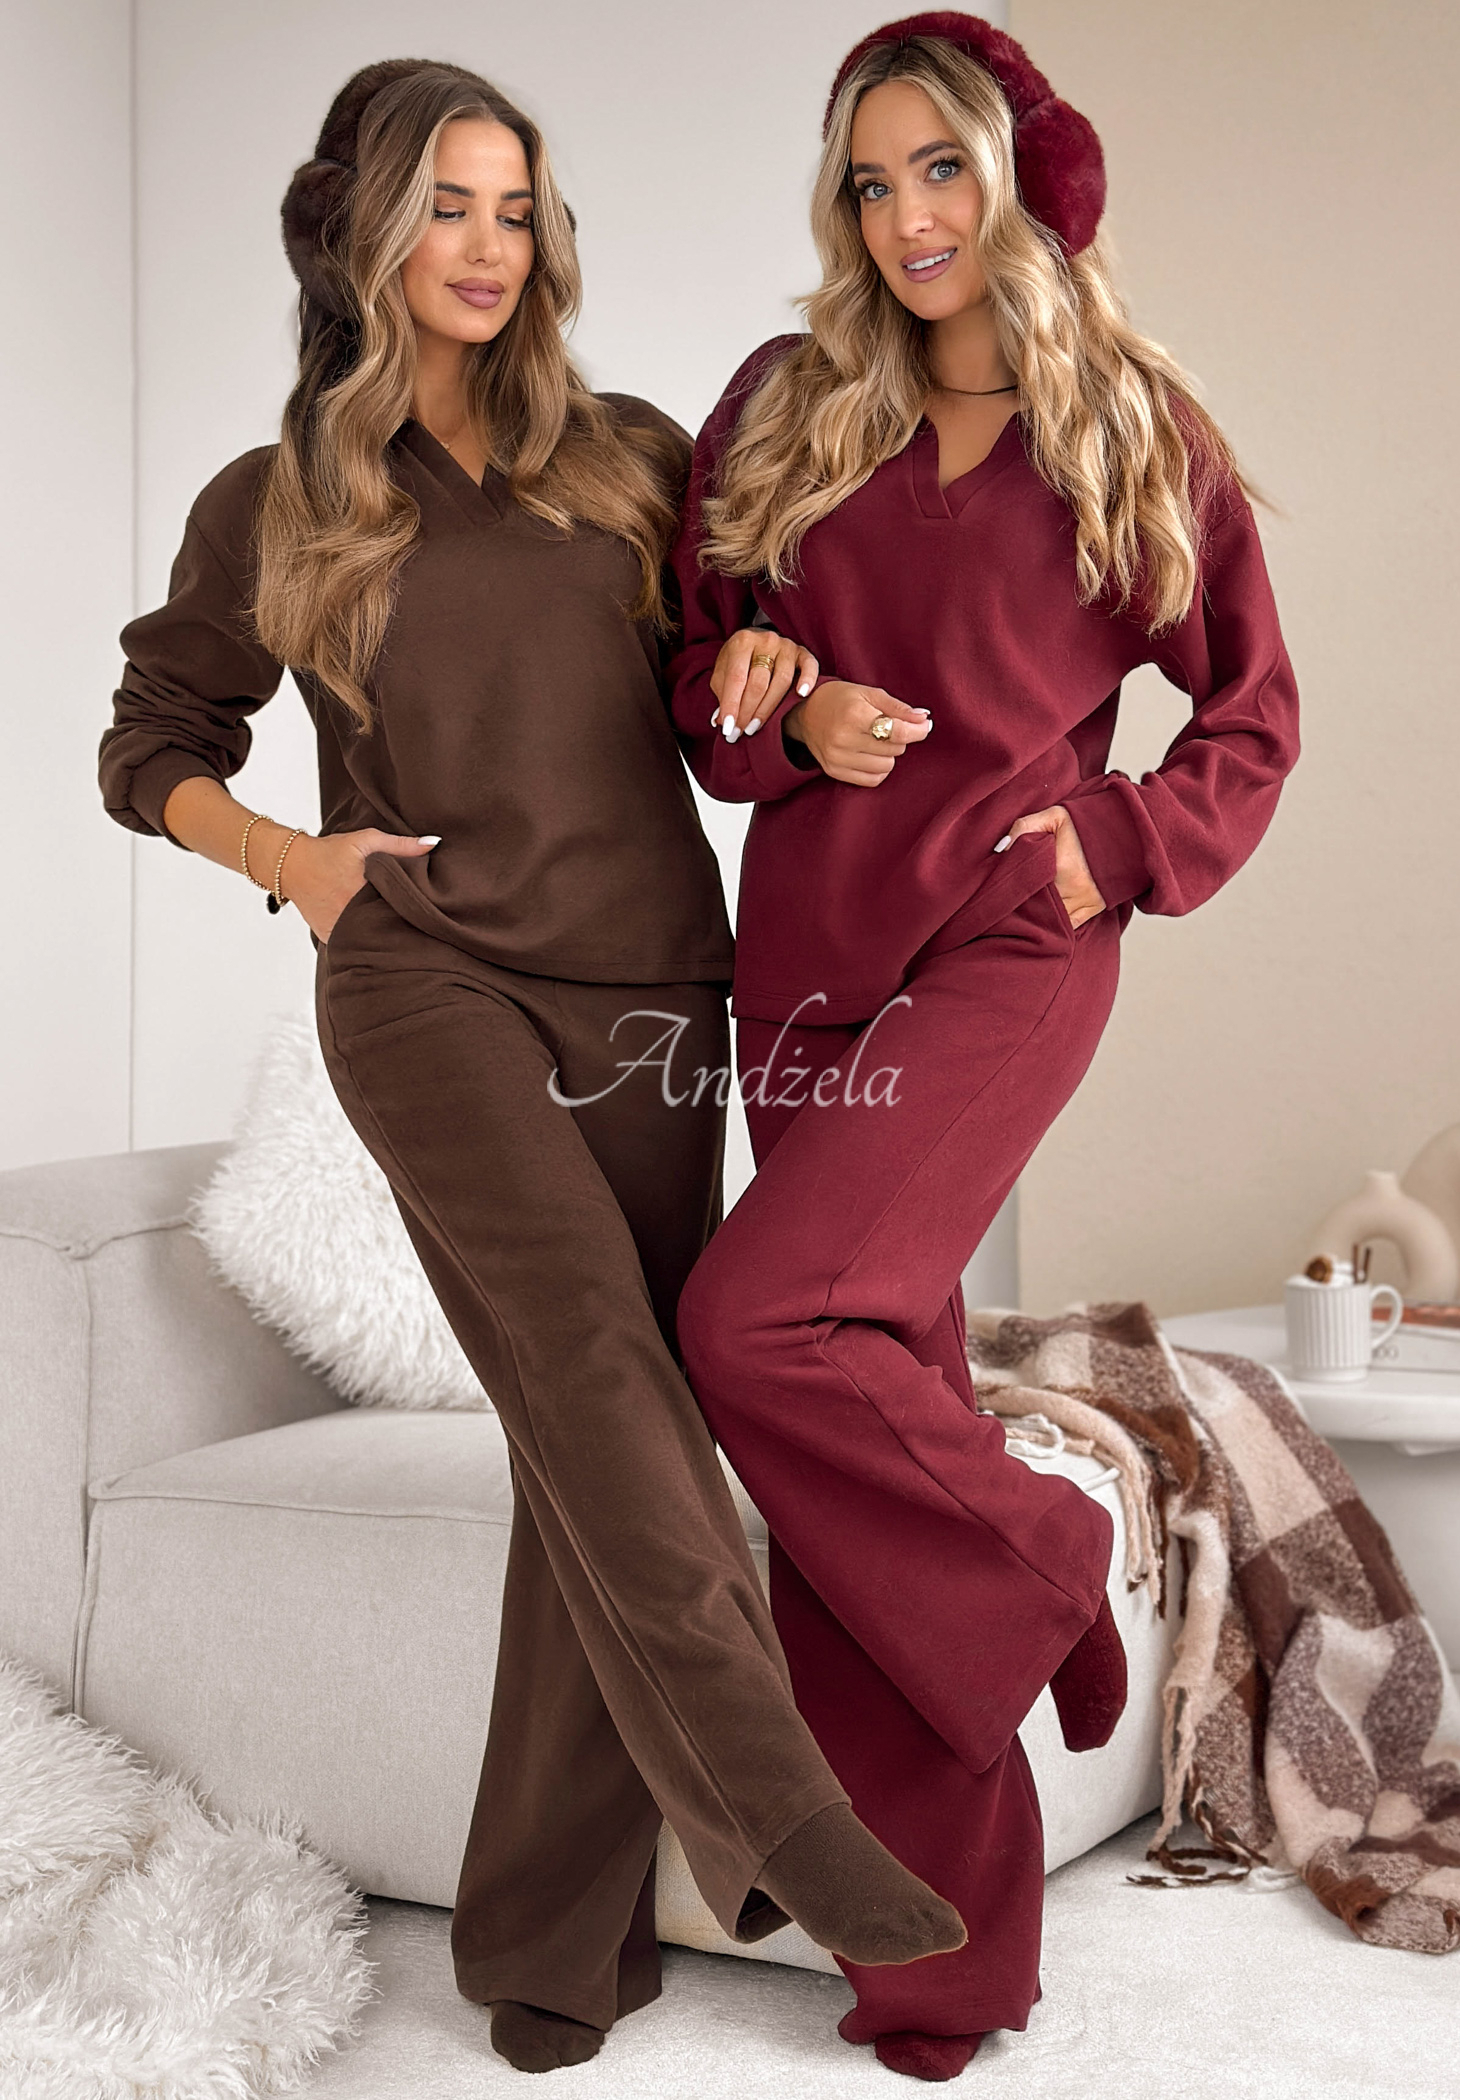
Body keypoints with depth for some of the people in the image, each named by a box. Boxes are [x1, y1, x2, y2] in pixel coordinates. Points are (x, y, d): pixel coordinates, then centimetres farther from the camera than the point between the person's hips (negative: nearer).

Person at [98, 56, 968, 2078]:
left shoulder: (632, 457, 13)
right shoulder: (273, 505, 9)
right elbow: (153, 746, 17)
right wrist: (275, 851, -3)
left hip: (650, 999, 2)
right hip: (429, 981, -2)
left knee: (596, 1445, 0)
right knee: (594, 1361, -24)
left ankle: (555, 1926, 11)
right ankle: (768, 1806, -19)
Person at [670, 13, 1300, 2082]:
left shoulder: (1141, 434, 4)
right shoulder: (784, 413, 11)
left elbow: (1253, 722, 11)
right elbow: (704, 681, 14)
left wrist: (1116, 847, -5)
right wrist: (790, 718, -7)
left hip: (1006, 953, -4)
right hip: (811, 947, 4)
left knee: (762, 1323, -23)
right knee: (876, 1373, 4)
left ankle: (1035, 1568, 7)